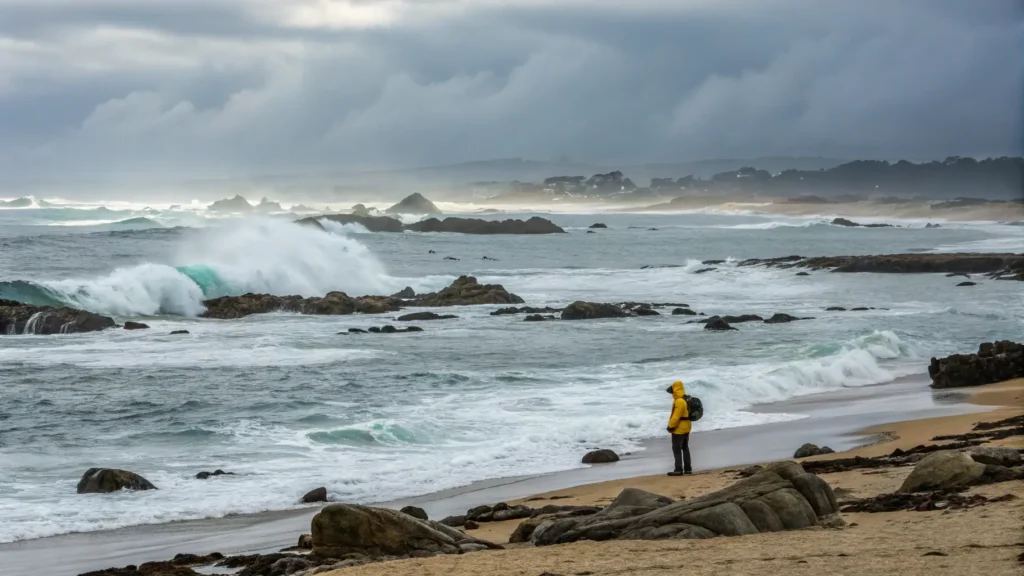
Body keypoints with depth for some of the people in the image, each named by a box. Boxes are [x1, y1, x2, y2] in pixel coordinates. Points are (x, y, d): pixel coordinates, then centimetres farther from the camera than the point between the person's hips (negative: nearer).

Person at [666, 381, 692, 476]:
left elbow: (676, 416, -26)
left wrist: (671, 426, -15)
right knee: (685, 448, 16)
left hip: (679, 429, -10)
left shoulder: (679, 401, -24)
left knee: (677, 449, -5)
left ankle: (678, 469, -7)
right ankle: (687, 468, 20)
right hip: (686, 428, 10)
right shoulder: (686, 399, 9)